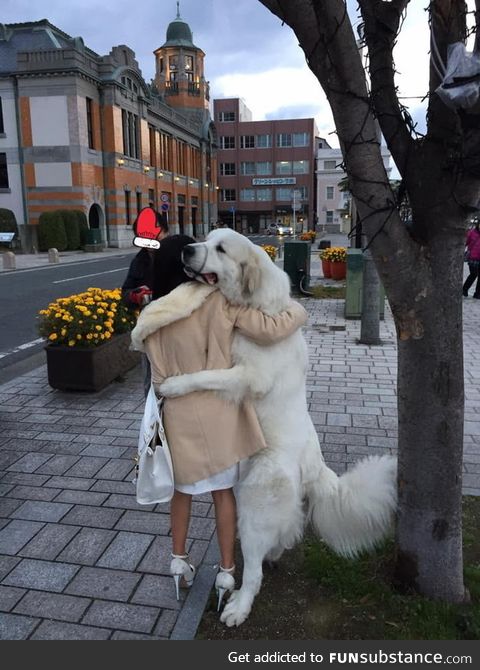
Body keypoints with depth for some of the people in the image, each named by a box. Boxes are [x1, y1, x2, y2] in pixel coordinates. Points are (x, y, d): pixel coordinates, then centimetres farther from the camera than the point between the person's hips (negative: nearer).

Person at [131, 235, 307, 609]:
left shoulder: (153, 319, -8)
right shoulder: (220, 302, -15)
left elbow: (160, 377, 0)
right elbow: (269, 330, -20)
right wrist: (298, 311, -3)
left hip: (179, 416, 2)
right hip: (218, 413, -1)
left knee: (183, 487, 23)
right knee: (223, 491, 16)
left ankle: (179, 561, 35)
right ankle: (227, 572, 27)